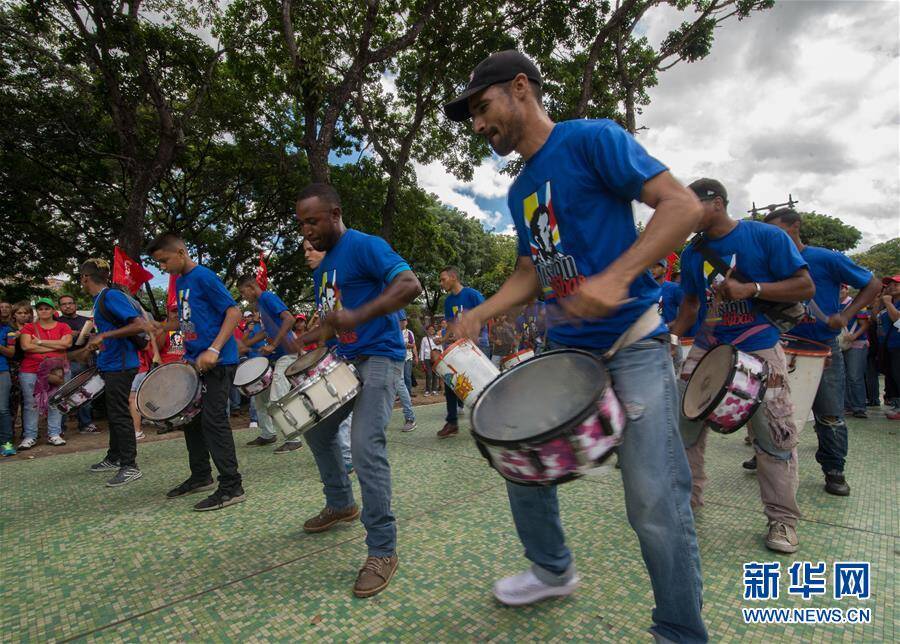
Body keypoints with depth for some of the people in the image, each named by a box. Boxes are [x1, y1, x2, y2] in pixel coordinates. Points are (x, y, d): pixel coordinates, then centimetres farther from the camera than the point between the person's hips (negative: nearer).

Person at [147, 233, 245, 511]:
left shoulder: (203, 276, -12)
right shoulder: (180, 282, 15)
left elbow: (233, 312, -19)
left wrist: (214, 350, -26)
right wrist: (162, 326, 9)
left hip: (217, 361, -10)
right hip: (195, 361, 10)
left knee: (213, 420, -9)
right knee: (191, 417, 16)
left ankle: (231, 488, -2)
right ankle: (201, 477, 31)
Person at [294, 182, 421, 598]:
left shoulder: (365, 247, -11)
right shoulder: (322, 268, 16)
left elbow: (410, 285, -26)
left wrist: (357, 317, -35)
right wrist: (300, 345, 11)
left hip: (379, 358, -10)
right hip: (345, 360, 10)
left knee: (366, 448, -20)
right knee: (317, 431, 20)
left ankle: (383, 551, -7)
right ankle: (340, 504, 41)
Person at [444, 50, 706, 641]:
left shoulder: (592, 139, -6)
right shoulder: (520, 192, 15)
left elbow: (683, 204, -13)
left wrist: (616, 277, -26)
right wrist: (481, 313, 3)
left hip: (633, 343, -7)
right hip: (565, 346, 8)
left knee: (655, 505, -6)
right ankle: (553, 570, 37)